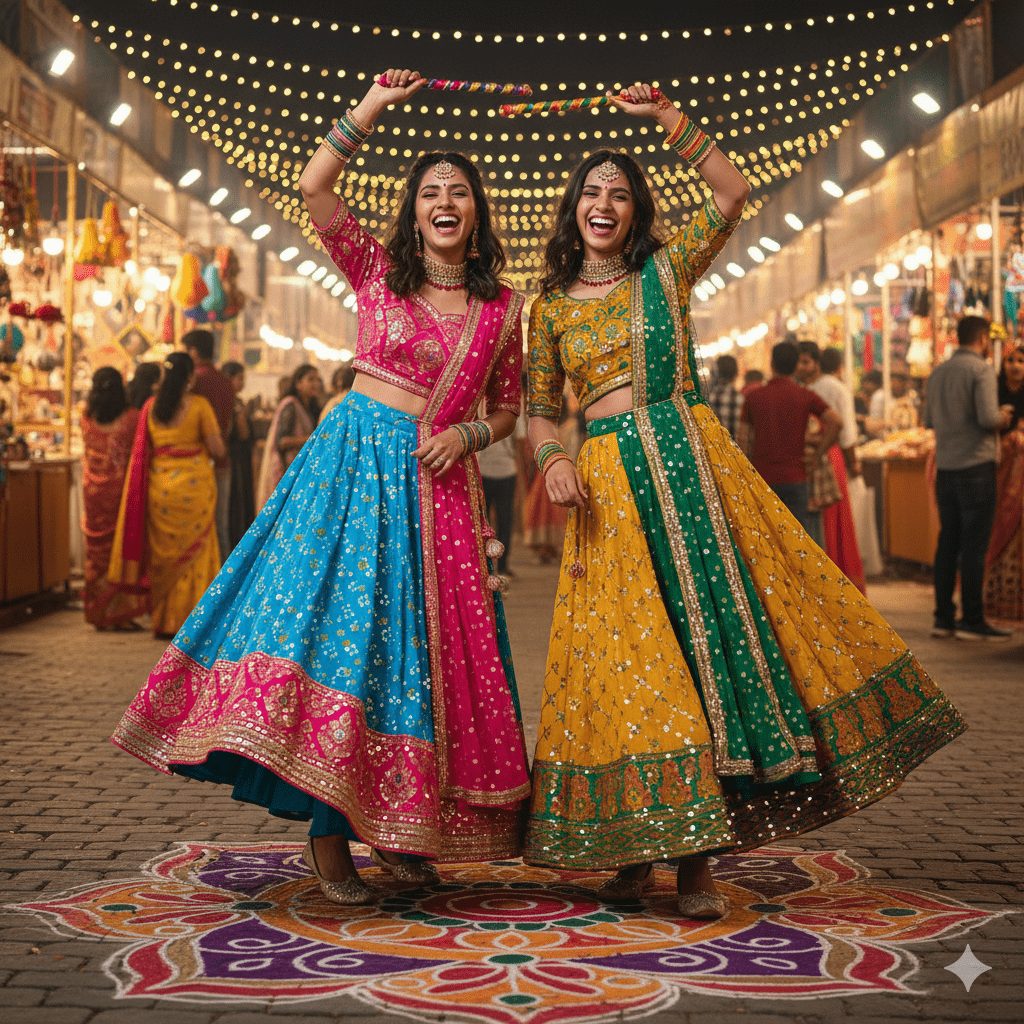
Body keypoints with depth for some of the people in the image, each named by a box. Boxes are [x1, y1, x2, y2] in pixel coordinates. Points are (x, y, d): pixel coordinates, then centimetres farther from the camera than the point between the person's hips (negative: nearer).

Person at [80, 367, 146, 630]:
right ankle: (122, 612, 2)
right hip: (122, 489, -3)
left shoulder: (86, 418, -1)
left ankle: (98, 612, 14)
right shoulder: (131, 417, -10)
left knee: (97, 550, 11)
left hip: (93, 490, 3)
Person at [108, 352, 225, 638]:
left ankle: (162, 620, 16)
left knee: (164, 554, 13)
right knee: (194, 555, 4)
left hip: (158, 484, 4)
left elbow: (144, 451, 7)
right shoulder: (199, 405, -8)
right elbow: (218, 450, -9)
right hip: (194, 486, -4)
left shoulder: (150, 407, 3)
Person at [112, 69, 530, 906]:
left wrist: (466, 434, -5)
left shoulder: (503, 306, 10)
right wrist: (374, 107, -8)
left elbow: (508, 408, 16)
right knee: (342, 624, -11)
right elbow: (313, 185, -7)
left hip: (441, 482, 3)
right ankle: (328, 836, -5)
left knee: (428, 647, 3)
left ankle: (398, 827, 14)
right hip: (357, 459, -3)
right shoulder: (378, 271, 4)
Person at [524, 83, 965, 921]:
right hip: (608, 482, 1)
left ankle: (695, 853, 1)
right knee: (628, 651, -1)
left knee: (712, 622, -5)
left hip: (688, 459, -1)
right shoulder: (550, 306, 13)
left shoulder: (666, 270, 9)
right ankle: (636, 841, 8)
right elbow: (539, 408, 11)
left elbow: (733, 193, -1)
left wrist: (668, 118, -4)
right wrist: (552, 458, -9)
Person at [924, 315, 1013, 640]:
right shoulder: (980, 370, -9)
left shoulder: (938, 372, 11)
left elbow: (928, 420, 15)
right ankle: (972, 620, -1)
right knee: (974, 545, -3)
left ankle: (943, 617, 13)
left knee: (948, 541, 11)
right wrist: (1003, 419, 1)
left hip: (945, 467, 7)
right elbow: (988, 417, -19)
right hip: (976, 466, -7)